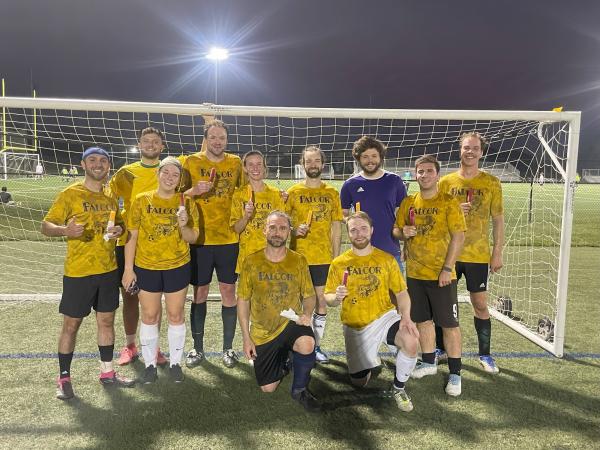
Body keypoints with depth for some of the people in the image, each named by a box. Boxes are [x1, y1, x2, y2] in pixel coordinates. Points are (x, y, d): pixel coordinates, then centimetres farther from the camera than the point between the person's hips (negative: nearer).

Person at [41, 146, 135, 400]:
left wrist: (119, 229, -2)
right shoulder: (70, 194, -7)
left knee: (107, 321, 13)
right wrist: (65, 230, -29)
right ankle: (64, 378, 21)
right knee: (71, 324, 5)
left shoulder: (110, 196, 9)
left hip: (108, 270, 5)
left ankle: (107, 373, 27)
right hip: (78, 272, -5)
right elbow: (46, 225, -7)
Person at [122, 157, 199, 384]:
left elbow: (193, 238, -1)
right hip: (146, 267, 0)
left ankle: (175, 363, 26)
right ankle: (150, 364, 25)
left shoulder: (186, 203, -1)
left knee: (176, 316, 10)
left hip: (178, 267, 0)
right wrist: (128, 268, -3)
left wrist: (183, 225, -22)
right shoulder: (142, 200, -3)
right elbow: (132, 236, -1)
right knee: (149, 316, 9)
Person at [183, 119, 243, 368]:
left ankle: (228, 347, 19)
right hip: (200, 239, -1)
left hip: (229, 238, 1)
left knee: (228, 292, 6)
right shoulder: (191, 162, 1)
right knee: (200, 293, 7)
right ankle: (197, 348, 22)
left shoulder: (236, 163, 6)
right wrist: (195, 190, -18)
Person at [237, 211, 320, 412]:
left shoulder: (298, 261, -6)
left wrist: (307, 314, -19)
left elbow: (309, 295, 3)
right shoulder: (251, 262, -8)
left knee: (307, 346, -35)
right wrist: (246, 338, -4)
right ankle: (282, 361, 39)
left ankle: (300, 389, -5)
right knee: (267, 388, 5)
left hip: (291, 324, -1)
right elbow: (243, 300, -1)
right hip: (262, 332, 1)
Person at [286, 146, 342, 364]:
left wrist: (335, 257, 3)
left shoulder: (332, 193, 6)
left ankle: (316, 346, 22)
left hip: (324, 258, 2)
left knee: (322, 302, 6)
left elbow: (336, 228, 8)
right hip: (299, 256, -2)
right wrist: (295, 230, -15)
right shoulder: (293, 192, 1)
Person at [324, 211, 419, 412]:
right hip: (355, 327, 1)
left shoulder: (386, 259, -3)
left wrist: (406, 317, -19)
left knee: (411, 341, -31)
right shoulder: (339, 264, -4)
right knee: (359, 382, 5)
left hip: (384, 317, 0)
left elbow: (401, 292, -1)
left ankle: (398, 388, -4)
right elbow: (328, 298, 0)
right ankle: (368, 360, 42)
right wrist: (337, 298, -24)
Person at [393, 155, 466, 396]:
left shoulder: (448, 202, -8)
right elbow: (396, 230, 13)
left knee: (449, 324, 2)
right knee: (422, 320, 16)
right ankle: (428, 362, 34)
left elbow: (458, 236, -12)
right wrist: (402, 232, -12)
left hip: (441, 275, -5)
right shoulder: (408, 202, 6)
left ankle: (455, 373, 14)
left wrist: (447, 268, -18)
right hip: (415, 273, 5)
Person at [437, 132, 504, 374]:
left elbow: (498, 220, 3)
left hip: (478, 255, -1)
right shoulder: (446, 181, 2)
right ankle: (440, 347, 26)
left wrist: (497, 253, -2)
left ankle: (485, 354, 20)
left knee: (480, 305, 4)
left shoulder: (491, 183, -1)